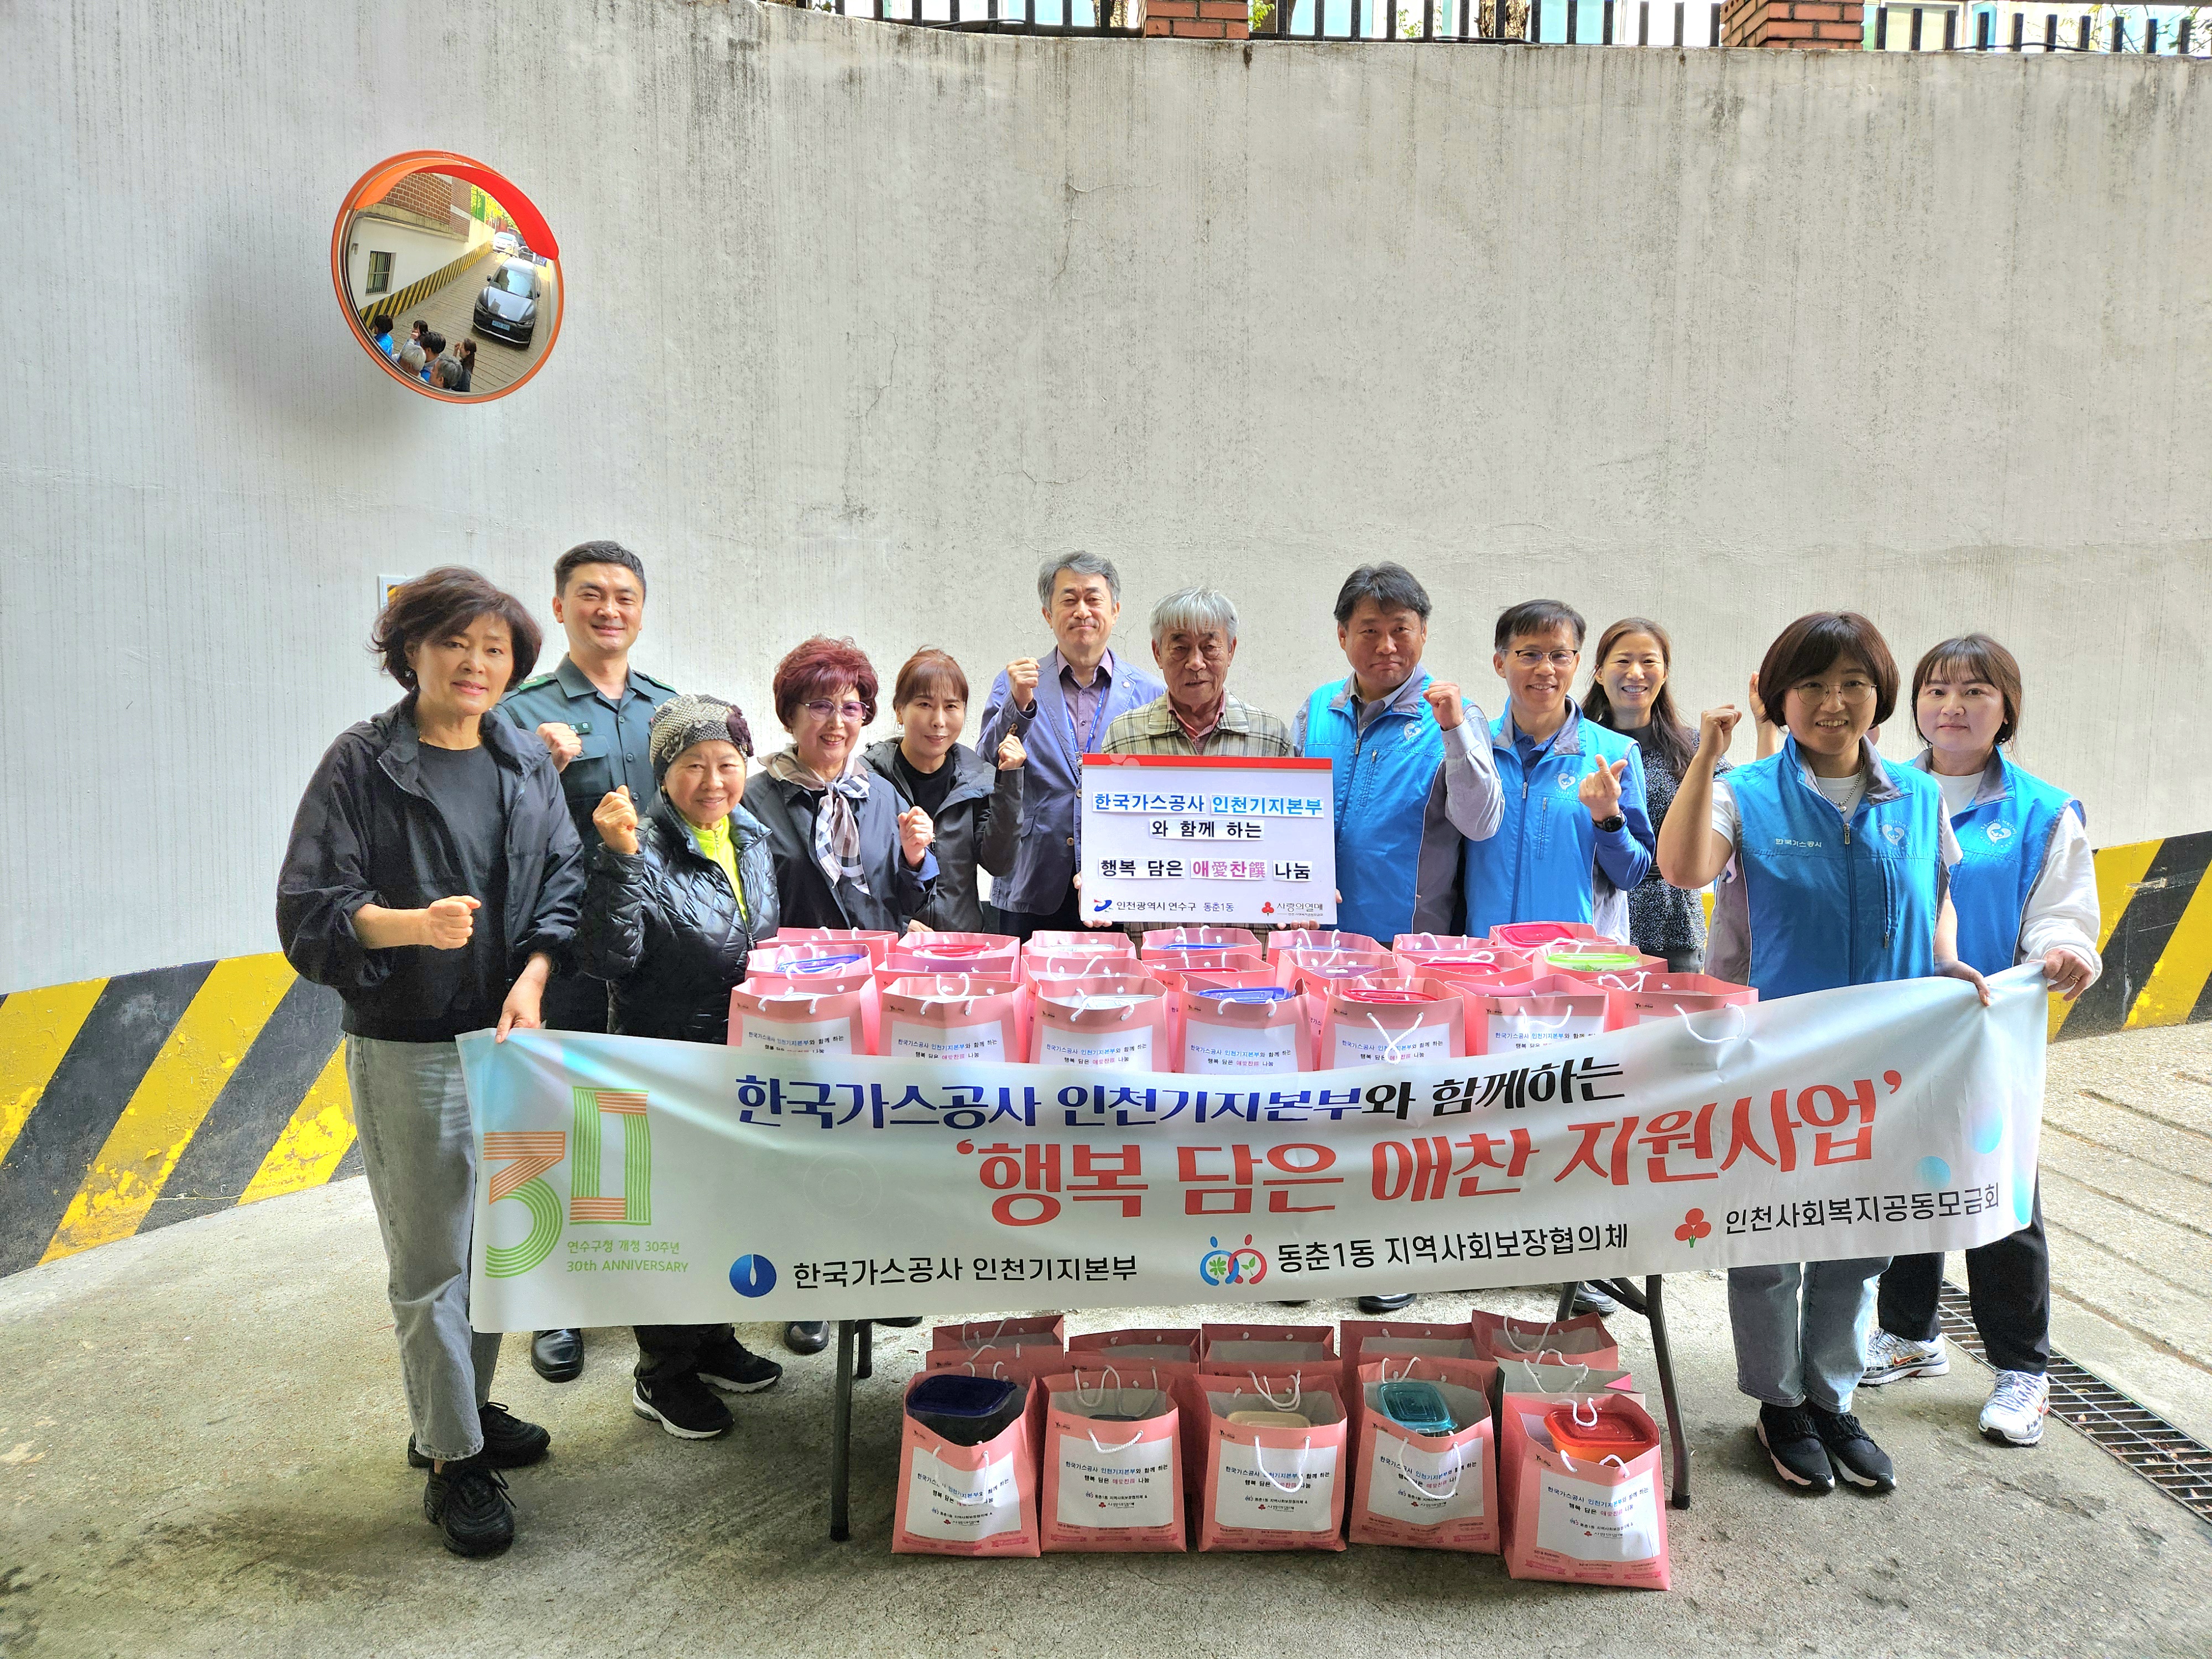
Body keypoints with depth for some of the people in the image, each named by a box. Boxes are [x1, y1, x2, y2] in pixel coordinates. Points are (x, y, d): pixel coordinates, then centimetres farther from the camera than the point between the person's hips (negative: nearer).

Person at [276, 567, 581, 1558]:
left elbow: (565, 882, 7)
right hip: (407, 1049, -5)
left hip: (507, 1033, 5)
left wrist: (533, 977, -8)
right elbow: (308, 909, -10)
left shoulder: (526, 764, 7)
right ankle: (453, 1463, 16)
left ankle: (463, 1409, 36)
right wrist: (413, 925, -27)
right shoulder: (361, 764, -7)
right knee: (431, 1258, 3)